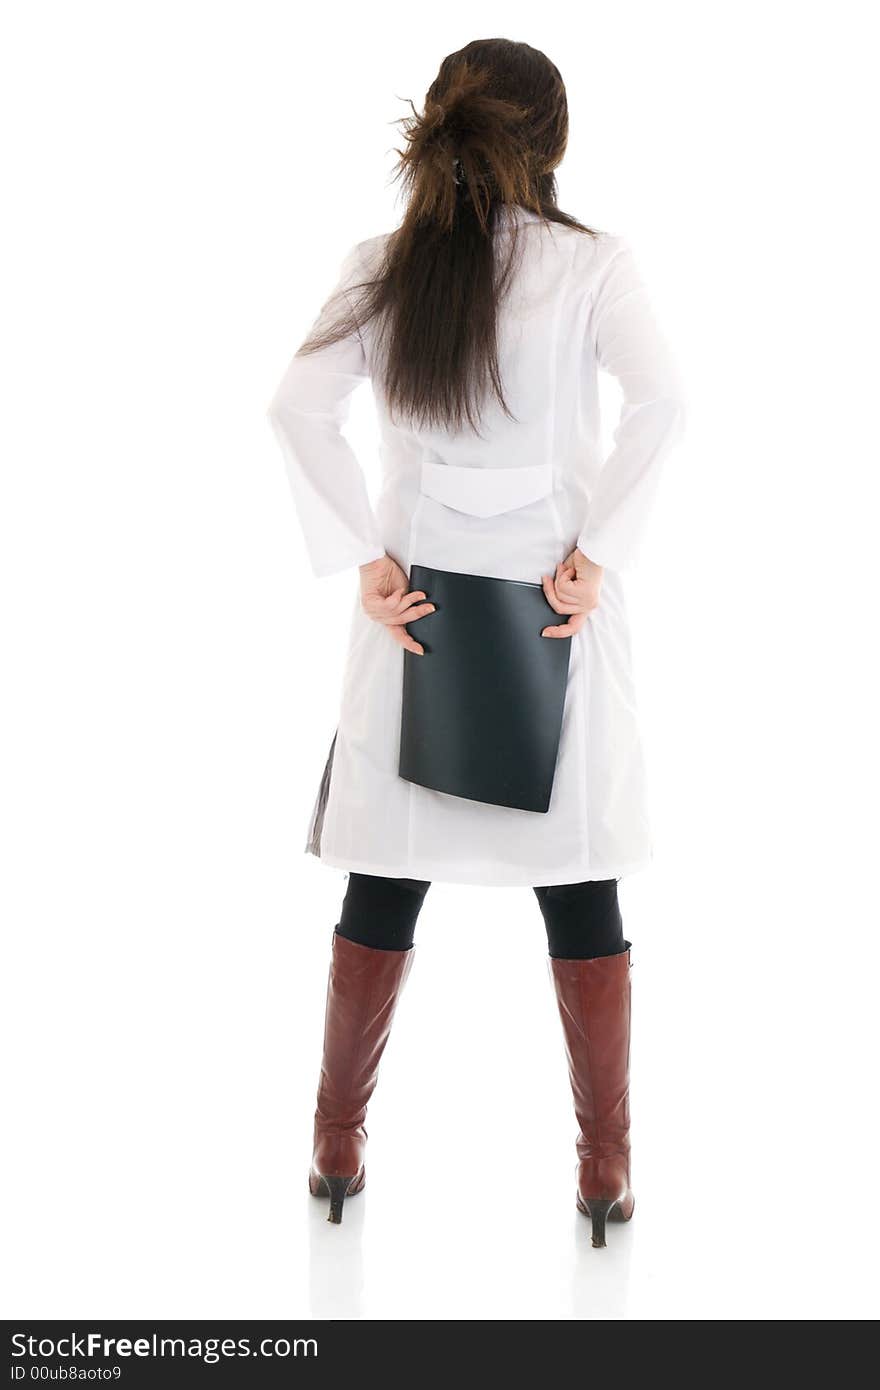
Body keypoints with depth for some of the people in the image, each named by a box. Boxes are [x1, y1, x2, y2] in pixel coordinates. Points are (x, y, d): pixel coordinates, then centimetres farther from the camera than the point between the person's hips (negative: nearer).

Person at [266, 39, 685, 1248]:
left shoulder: (382, 266, 1)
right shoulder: (592, 262, -4)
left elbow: (299, 407, -9)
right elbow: (660, 399, -18)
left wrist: (360, 557, -8)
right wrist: (601, 551, -14)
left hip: (420, 601, 2)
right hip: (558, 604, -2)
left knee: (386, 881, 11)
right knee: (580, 884, 7)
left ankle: (338, 1147, 21)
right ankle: (606, 1168, 15)